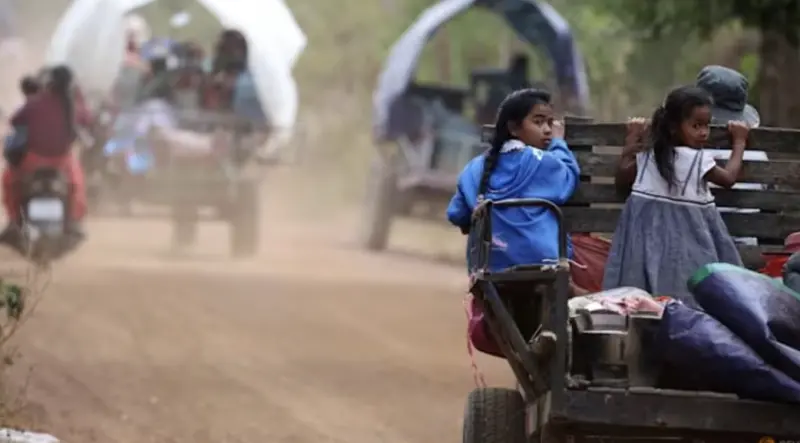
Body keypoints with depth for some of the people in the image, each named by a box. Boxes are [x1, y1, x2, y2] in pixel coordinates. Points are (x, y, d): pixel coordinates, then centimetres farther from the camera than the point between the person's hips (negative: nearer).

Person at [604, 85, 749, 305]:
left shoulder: (647, 157, 2)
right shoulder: (700, 160, -10)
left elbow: (622, 179, 16)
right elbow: (729, 178, 5)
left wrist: (631, 140, 23)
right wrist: (739, 142, 19)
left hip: (650, 232, 5)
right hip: (685, 237, -5)